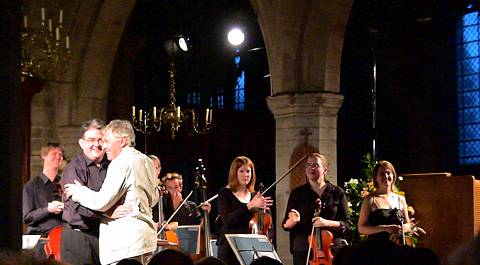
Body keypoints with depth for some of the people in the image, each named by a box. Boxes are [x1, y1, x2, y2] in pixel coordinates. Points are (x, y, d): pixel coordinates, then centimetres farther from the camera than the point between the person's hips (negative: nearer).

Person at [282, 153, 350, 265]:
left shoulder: (337, 193, 6)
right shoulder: (297, 193, 7)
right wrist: (293, 220, -16)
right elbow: (286, 225, 7)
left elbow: (346, 224, 1)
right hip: (303, 251, 0)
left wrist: (327, 223, -16)